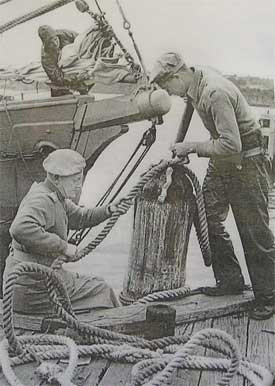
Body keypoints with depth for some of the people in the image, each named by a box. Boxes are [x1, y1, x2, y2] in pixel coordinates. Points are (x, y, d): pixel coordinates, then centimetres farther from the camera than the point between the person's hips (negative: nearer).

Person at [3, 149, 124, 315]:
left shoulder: (55, 197, 10)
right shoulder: (43, 200, -22)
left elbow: (80, 218, 19)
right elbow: (21, 229, -39)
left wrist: (109, 210, 3)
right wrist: (63, 246, -31)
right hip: (34, 287, -10)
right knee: (100, 291, 5)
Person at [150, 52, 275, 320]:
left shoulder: (216, 92, -27)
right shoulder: (196, 84, 2)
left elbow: (231, 145, -32)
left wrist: (193, 147, -22)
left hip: (245, 163, -9)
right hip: (220, 161, 9)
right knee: (208, 219, 9)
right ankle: (230, 280, 23)